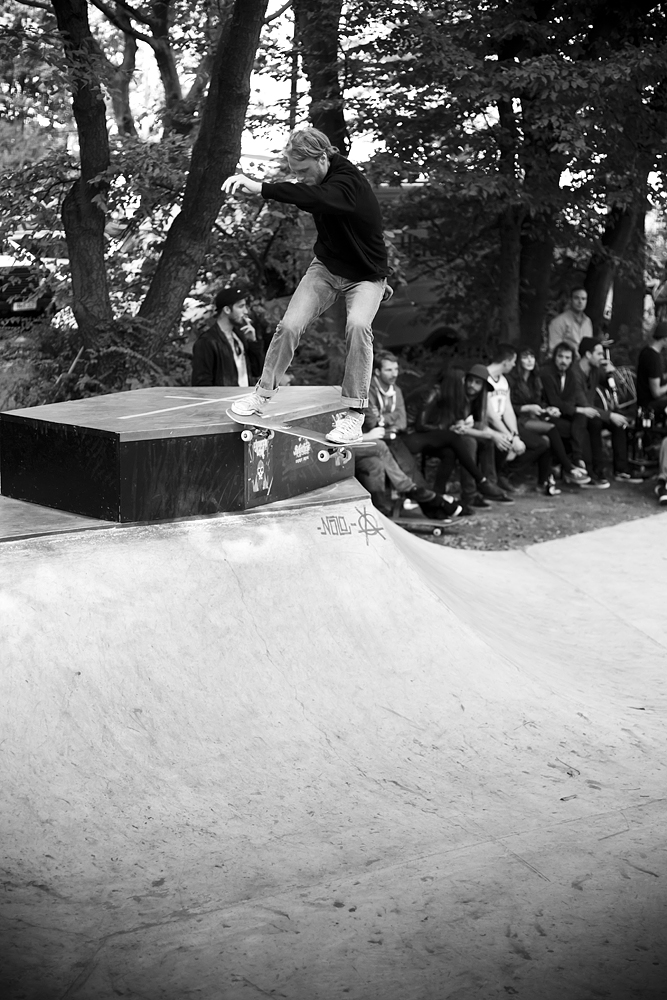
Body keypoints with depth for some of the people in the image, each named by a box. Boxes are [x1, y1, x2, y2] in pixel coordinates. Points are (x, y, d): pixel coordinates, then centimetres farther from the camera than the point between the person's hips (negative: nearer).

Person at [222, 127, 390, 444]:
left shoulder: (348, 182, -31)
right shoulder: (317, 178, -7)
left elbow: (313, 197, -52)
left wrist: (260, 188, -60)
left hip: (365, 275, -6)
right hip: (326, 267, 6)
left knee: (357, 325, -32)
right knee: (289, 325, -10)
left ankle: (354, 415, -25)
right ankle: (262, 395, 9)